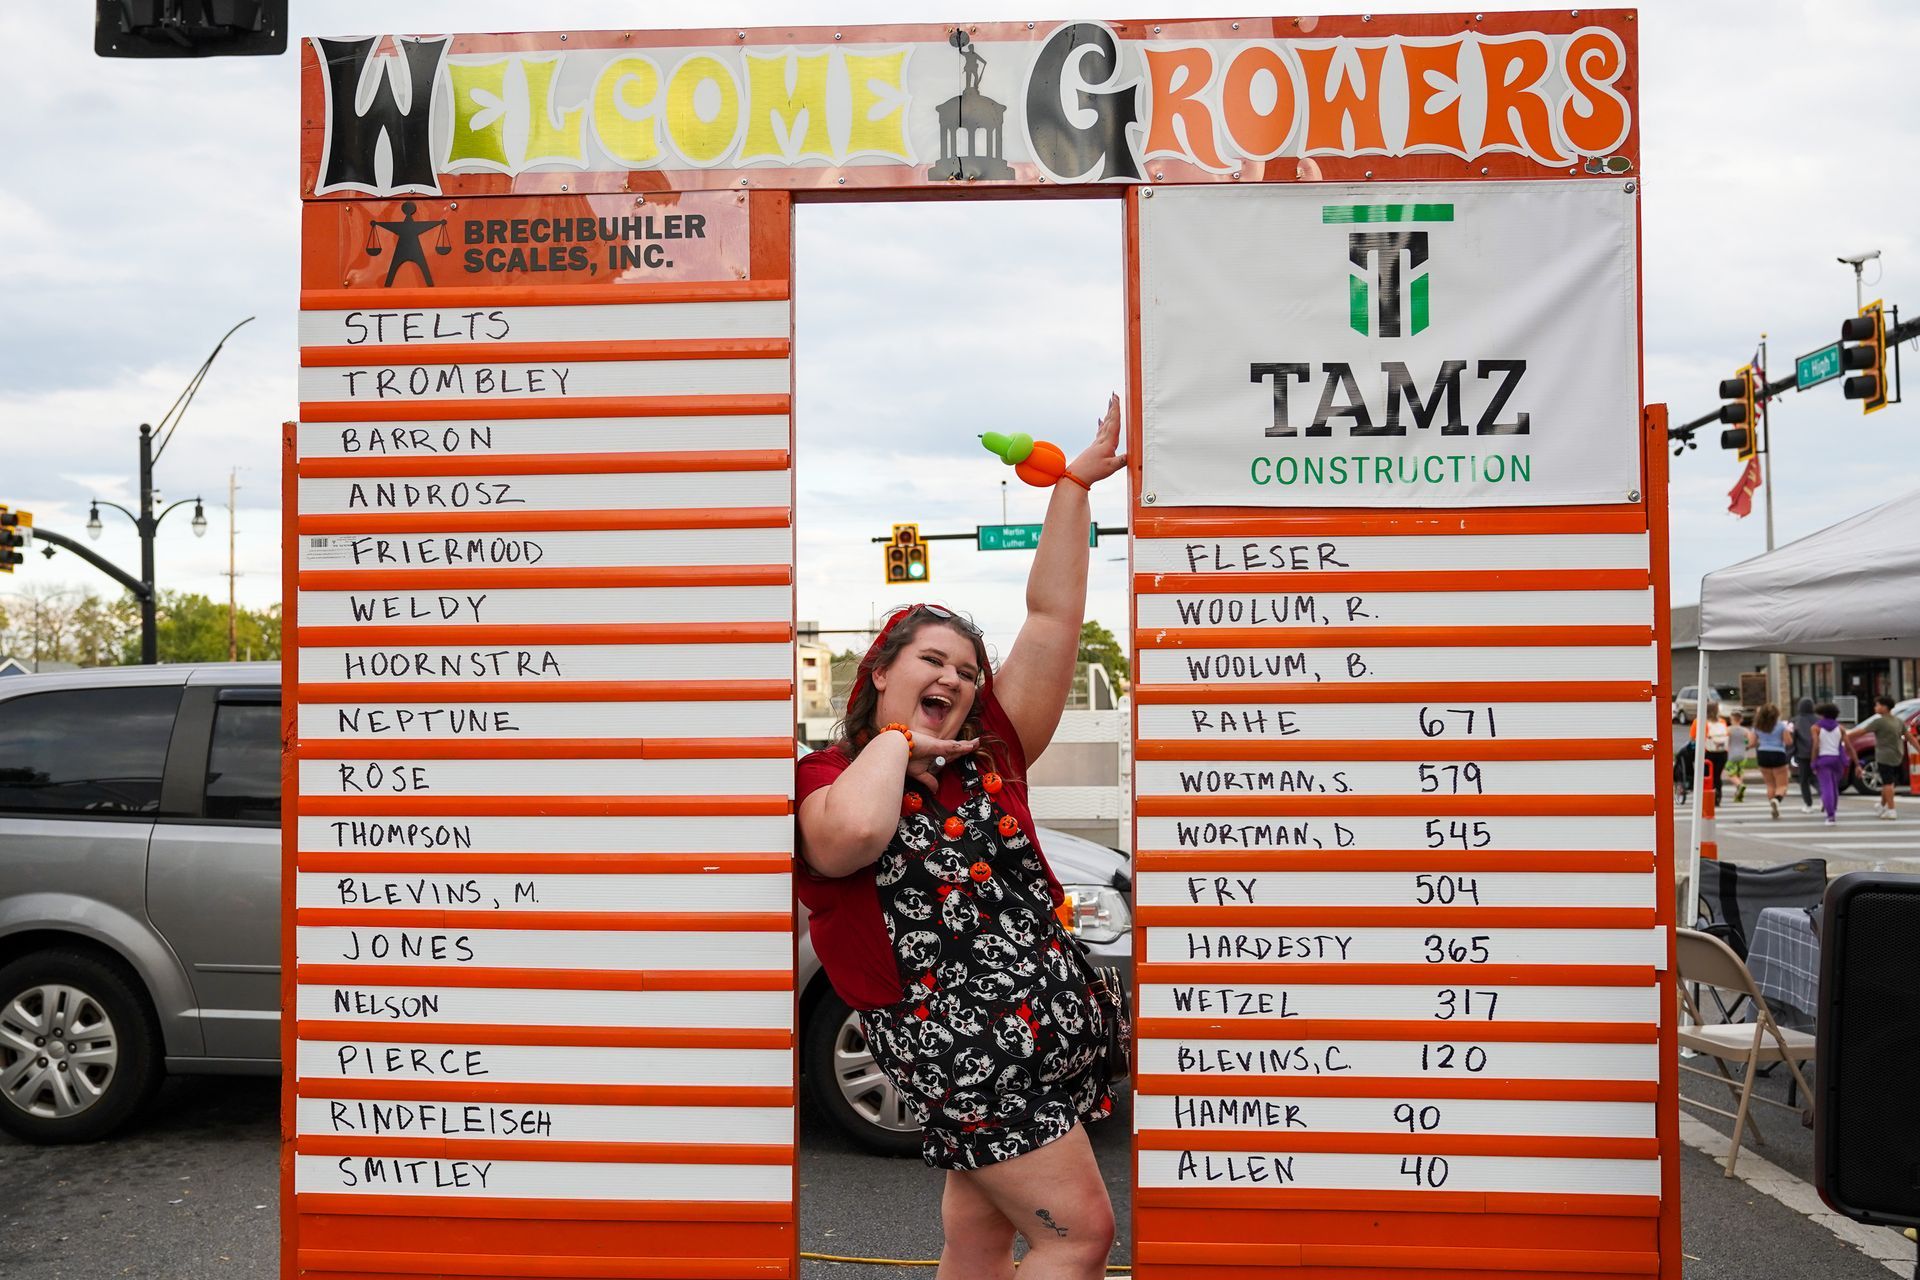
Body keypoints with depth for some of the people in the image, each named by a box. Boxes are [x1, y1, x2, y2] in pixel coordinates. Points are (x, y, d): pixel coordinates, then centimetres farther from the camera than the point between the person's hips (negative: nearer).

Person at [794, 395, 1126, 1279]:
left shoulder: (989, 753, 9)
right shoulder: (827, 779, -5)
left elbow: (1052, 614, 6)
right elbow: (851, 835, -32)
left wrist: (1075, 484, 4)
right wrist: (896, 737, -13)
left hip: (1048, 1026, 6)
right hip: (962, 1042, -6)